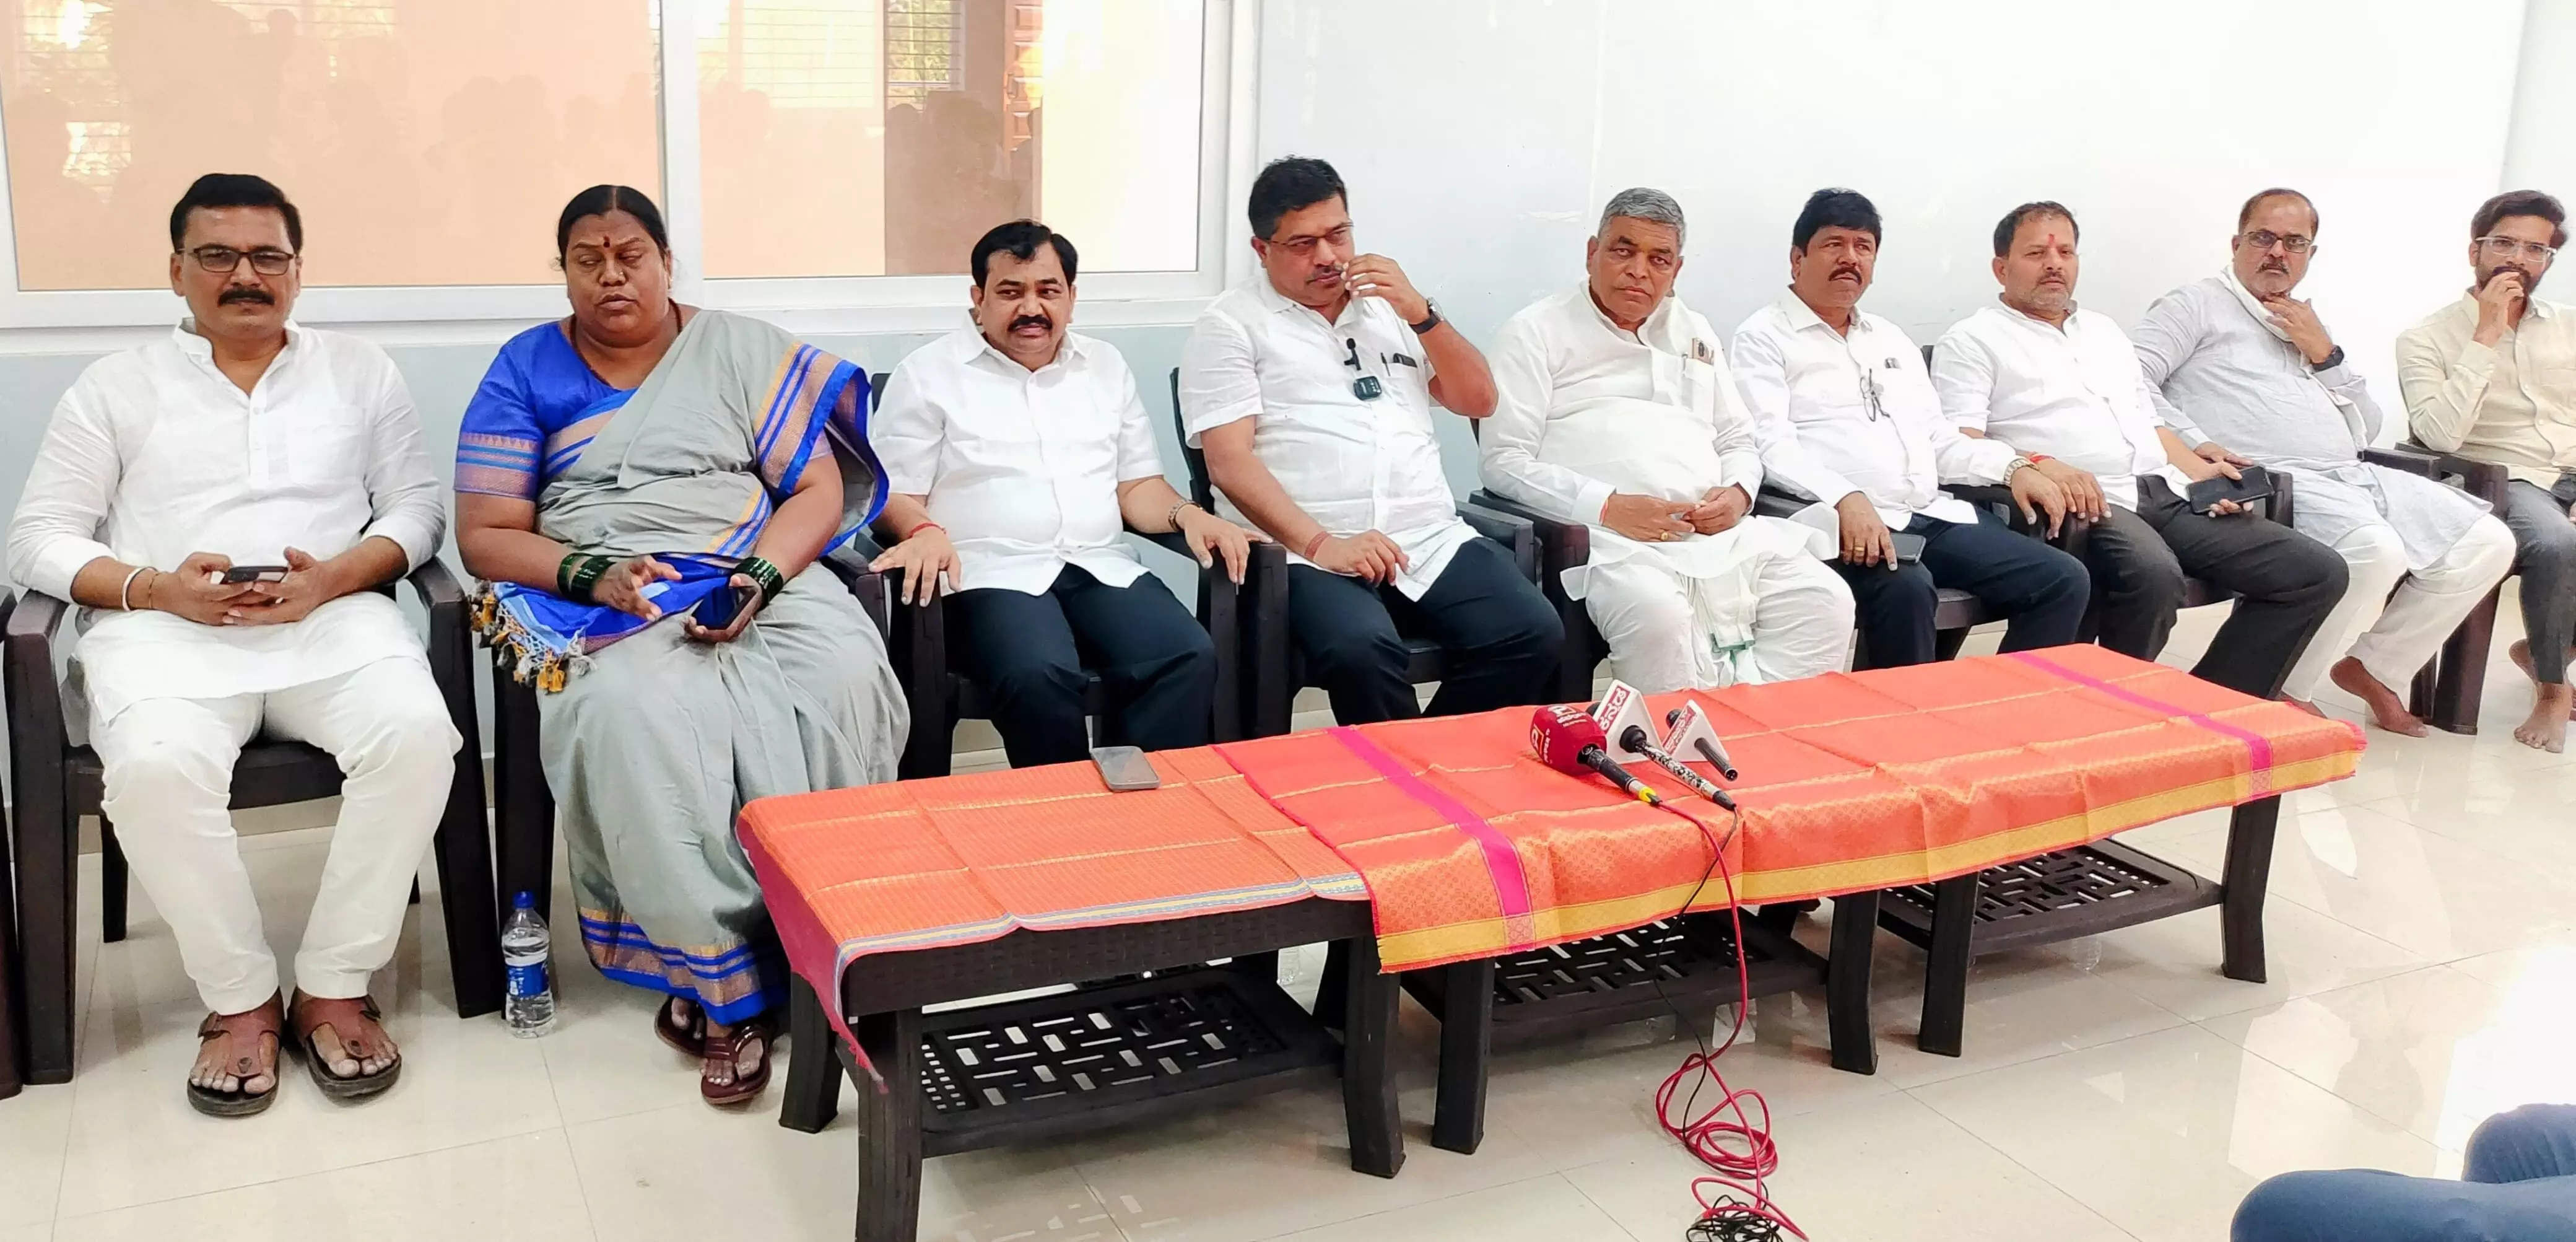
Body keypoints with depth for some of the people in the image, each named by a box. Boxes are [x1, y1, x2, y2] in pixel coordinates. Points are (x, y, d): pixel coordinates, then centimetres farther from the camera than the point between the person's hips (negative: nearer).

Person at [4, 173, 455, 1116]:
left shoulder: (360, 371, 17)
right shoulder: (118, 384, 14)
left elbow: (418, 509, 10)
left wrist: (332, 577, -10)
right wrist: (157, 588, -11)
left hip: (333, 618, 1)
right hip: (165, 627, -1)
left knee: (416, 733, -31)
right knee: (157, 766, -35)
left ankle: (334, 986, -16)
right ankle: (239, 997, -13)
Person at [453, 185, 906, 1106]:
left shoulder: (743, 351, 11)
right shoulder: (527, 370, 11)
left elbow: (818, 491, 5)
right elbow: (486, 536, 6)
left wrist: (759, 578, -14)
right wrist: (592, 574, -14)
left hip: (757, 579, 1)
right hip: (602, 603, 0)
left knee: (846, 683, -32)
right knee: (633, 710, -36)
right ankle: (720, 974, -27)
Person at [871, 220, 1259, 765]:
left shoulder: (1106, 366, 20)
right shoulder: (929, 374, 7)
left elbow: (1136, 483, 20)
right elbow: (894, 494, 2)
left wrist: (1188, 514, -2)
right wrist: (925, 532, -21)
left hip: (1101, 568, 4)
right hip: (994, 574, -4)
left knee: (1188, 657, -26)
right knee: (1040, 675, -36)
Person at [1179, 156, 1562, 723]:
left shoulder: (1388, 303, 22)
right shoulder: (1230, 325, 5)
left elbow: (1479, 401, 17)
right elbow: (1230, 463, -6)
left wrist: (1420, 312, 2)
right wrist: (1320, 544, -19)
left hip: (1432, 539, 5)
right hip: (1307, 553, -5)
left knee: (1532, 632, -20)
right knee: (1360, 651, -35)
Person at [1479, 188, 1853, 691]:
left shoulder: (1695, 332, 26)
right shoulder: (1538, 333, 7)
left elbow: (1739, 442, 28)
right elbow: (1506, 462, -2)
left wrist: (1738, 493, 2)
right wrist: (1606, 507, -15)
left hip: (1721, 533, 6)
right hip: (1612, 539, -6)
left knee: (1825, 602, -17)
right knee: (1657, 617, -37)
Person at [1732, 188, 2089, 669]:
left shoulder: (1891, 338, 26)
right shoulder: (1763, 338, 3)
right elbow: (1772, 448, -12)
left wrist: (2013, 468, 7)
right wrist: (1845, 498, -28)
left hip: (1935, 515, 7)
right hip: (1848, 522, -7)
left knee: (2063, 580, -7)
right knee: (1906, 588, -37)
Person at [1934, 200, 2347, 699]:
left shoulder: (2104, 330, 28)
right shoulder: (1973, 341, 5)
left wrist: (2197, 470, 10)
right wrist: (2037, 465, -26)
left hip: (2169, 496, 8)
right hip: (2082, 503, -8)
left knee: (2319, 571, -5)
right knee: (2155, 576, -39)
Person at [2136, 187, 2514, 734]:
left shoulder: (2308, 326, 28)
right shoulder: (2198, 306, 7)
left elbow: (2366, 428, 24)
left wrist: (2325, 355, 8)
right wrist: (2194, 442, -21)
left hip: (2355, 478, 8)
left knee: (2487, 543, -6)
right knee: (2375, 550, -34)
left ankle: (2373, 667, 11)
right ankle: (2288, 691, -10)